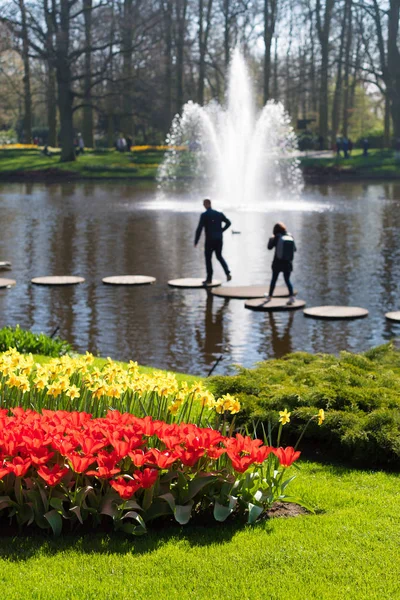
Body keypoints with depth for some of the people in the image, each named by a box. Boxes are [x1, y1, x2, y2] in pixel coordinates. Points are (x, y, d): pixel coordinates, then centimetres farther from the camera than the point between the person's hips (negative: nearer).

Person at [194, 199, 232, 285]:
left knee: (208, 258, 7)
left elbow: (199, 229, -13)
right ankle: (227, 273, 1)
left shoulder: (204, 215, -9)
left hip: (210, 240, -5)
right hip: (219, 239, 5)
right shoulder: (219, 214, 6)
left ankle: (209, 279, 8)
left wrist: (196, 242, -8)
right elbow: (228, 222, 8)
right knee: (219, 256, 20)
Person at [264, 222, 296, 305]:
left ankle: (269, 296, 29)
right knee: (287, 280, 6)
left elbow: (270, 247, -1)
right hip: (287, 263, 2)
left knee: (274, 279, 14)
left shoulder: (277, 237, -9)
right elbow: (294, 249, 9)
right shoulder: (290, 236, 1)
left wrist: (271, 239, 15)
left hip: (278, 262, -2)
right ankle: (291, 296, -13)